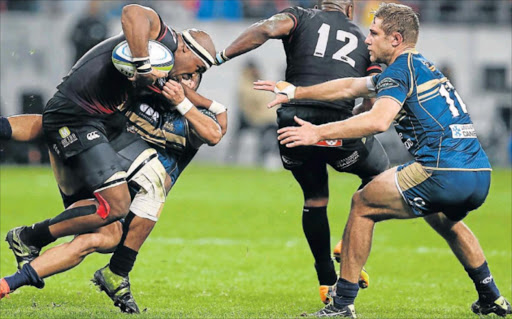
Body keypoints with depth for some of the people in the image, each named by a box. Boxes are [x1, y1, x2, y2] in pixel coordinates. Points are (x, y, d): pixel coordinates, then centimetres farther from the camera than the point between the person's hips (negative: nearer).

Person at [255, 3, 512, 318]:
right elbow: (349, 87, 32)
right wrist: (293, 92, 36)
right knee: (446, 220, 39)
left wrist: (317, 132, -16)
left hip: (442, 172, -9)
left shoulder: (401, 70, -3)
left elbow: (378, 121, -22)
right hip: (481, 175, 9)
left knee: (363, 204, 5)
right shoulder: (422, 66, 26)